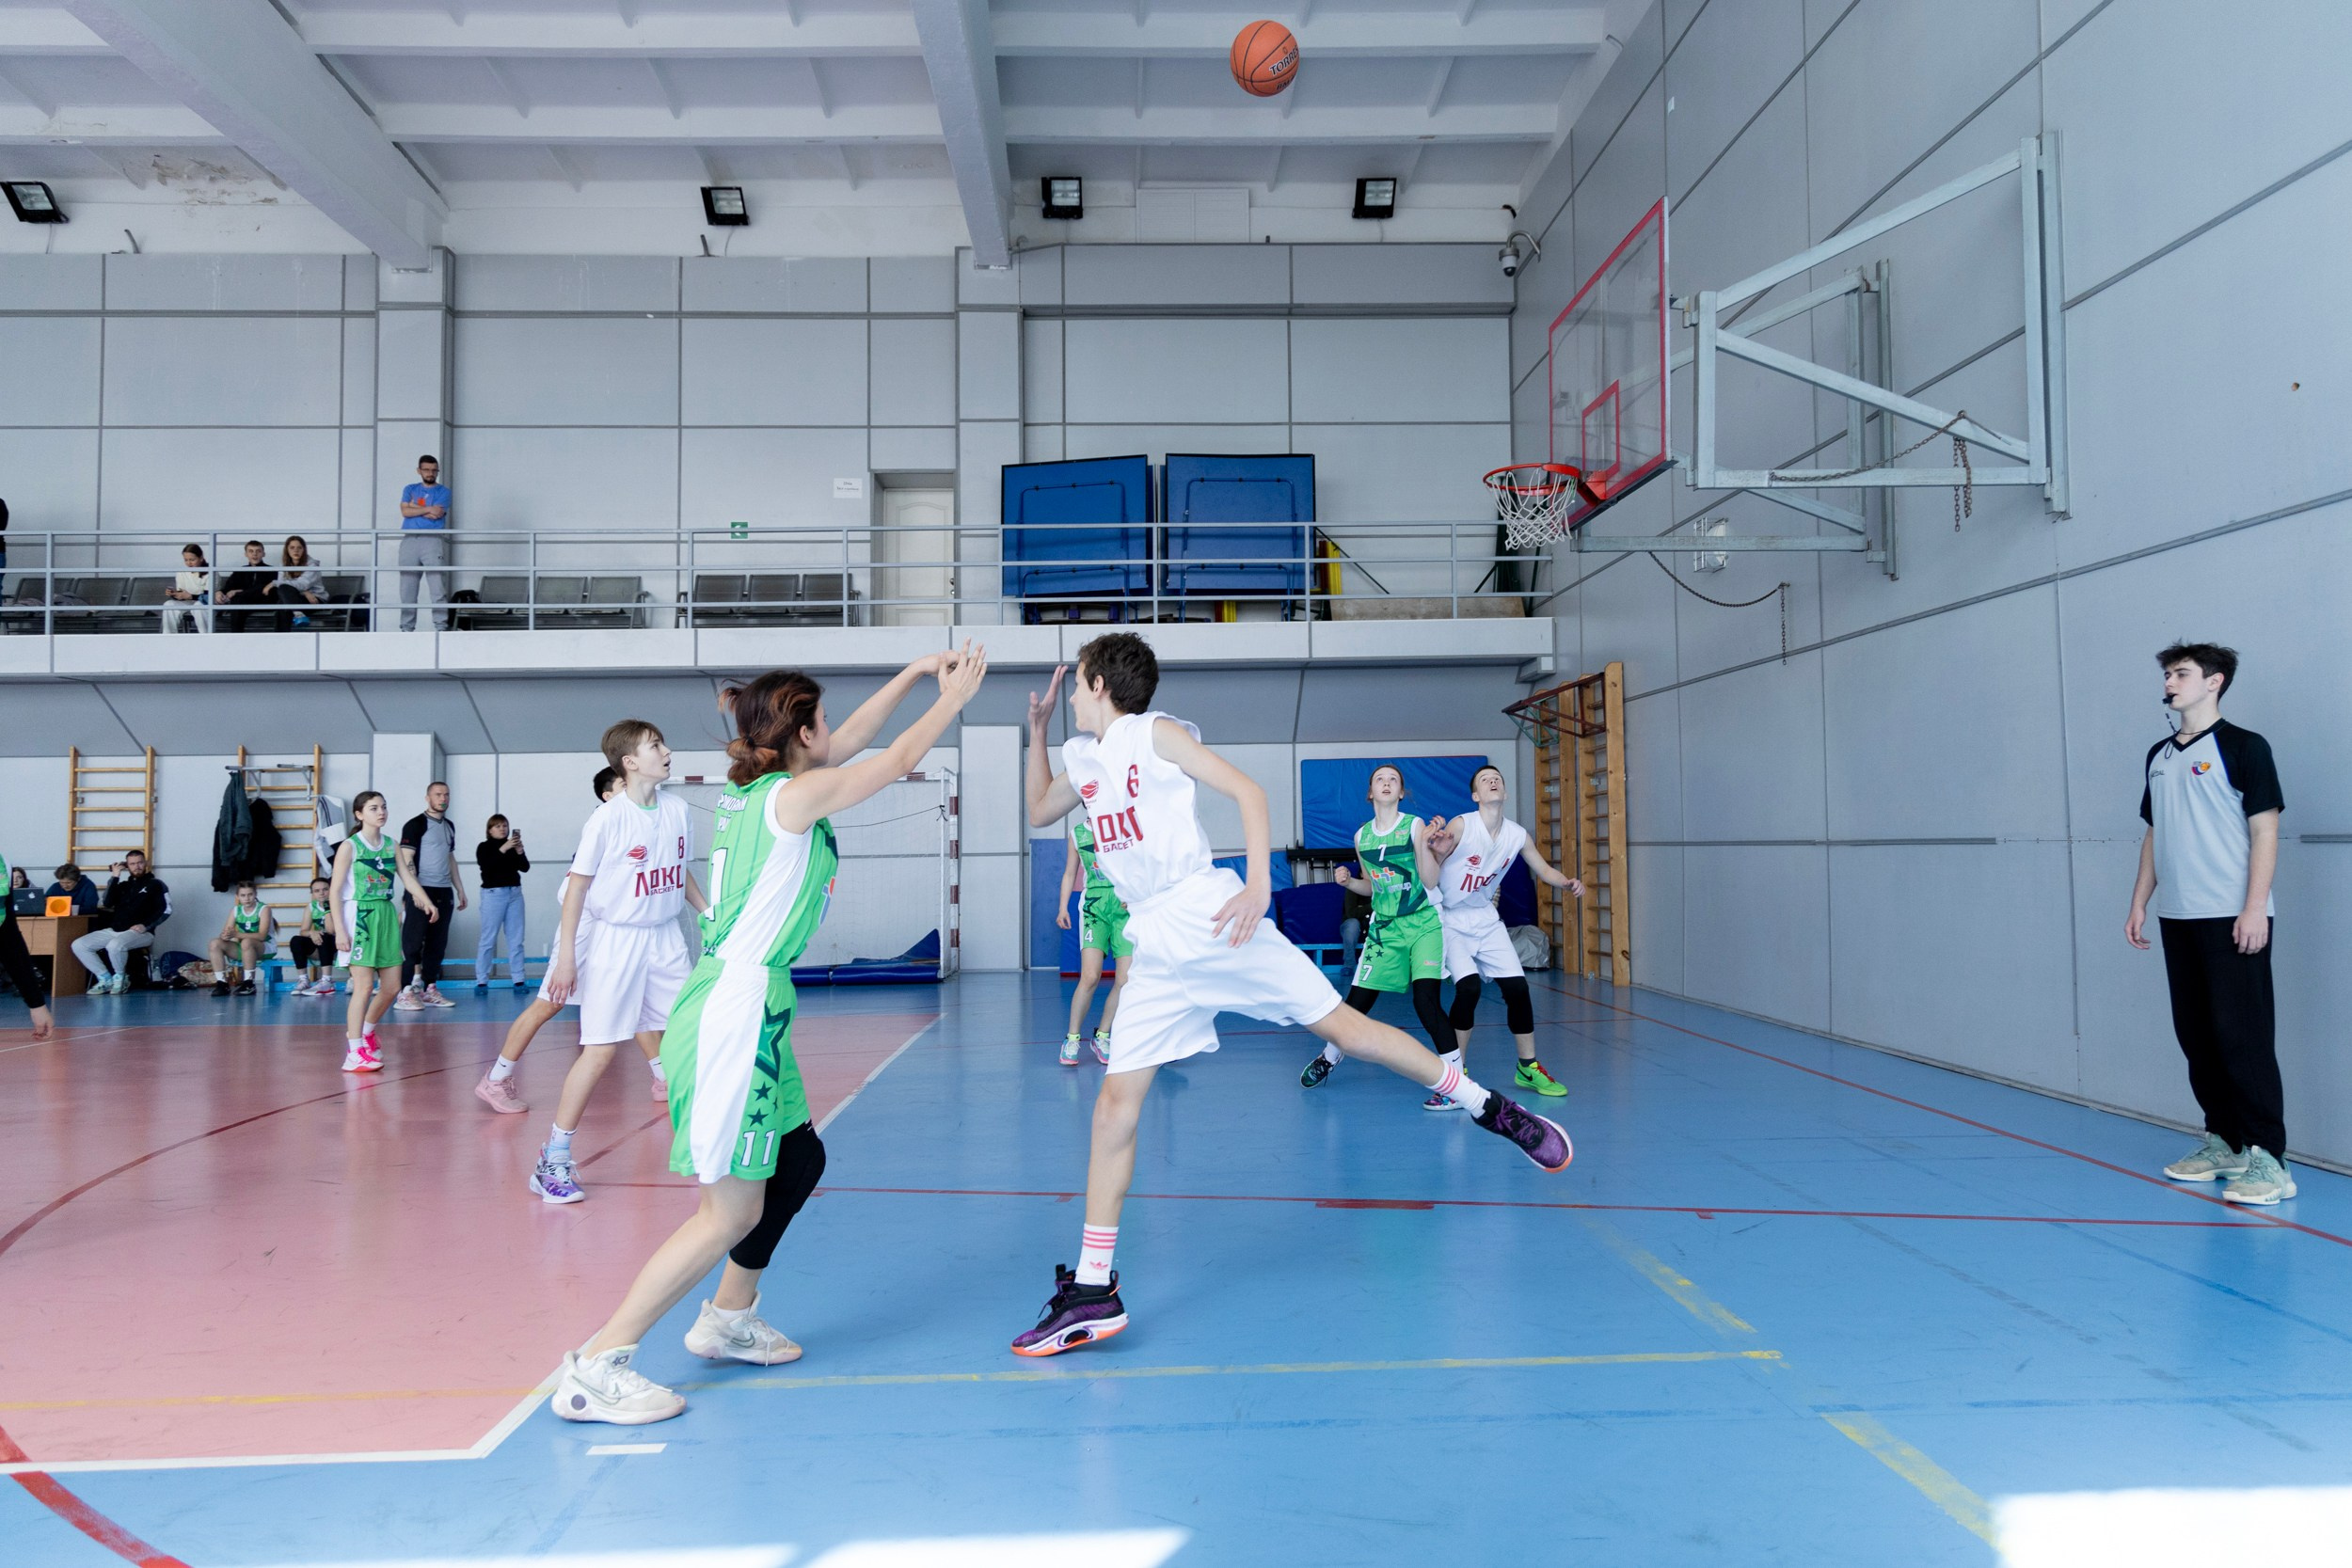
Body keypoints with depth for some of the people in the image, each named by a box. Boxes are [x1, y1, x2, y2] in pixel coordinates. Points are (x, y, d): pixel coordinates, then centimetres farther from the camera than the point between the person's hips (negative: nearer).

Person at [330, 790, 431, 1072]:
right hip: (359, 916, -6)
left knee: (391, 986, 8)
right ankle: (354, 1054, -2)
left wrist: (426, 901, -15)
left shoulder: (392, 846, 10)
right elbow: (335, 890, -8)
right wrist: (340, 930, -15)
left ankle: (366, 1030, 34)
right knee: (364, 986, -9)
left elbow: (409, 878, 3)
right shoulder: (349, 847, -6)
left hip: (386, 916, 6)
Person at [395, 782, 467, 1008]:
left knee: (437, 944, 8)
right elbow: (406, 861, -11)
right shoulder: (415, 825, -6)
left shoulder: (449, 826, 16)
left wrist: (460, 889, 21)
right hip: (422, 892, -7)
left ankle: (430, 990, 14)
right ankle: (405, 993, -5)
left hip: (444, 893, 7)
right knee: (413, 943, -6)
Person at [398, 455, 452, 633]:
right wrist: (428, 509, -5)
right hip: (409, 540, 3)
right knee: (407, 587, 2)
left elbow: (436, 514, -7)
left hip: (433, 540, -3)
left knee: (438, 587, -10)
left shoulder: (443, 491, 8)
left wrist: (414, 507, 3)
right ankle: (407, 627, 6)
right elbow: (405, 511, 1)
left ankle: (441, 626, -11)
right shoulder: (410, 489, 18)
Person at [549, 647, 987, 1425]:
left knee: (799, 1160, 20)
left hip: (745, 1008, 10)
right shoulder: (799, 793, -11)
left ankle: (728, 1319, 35)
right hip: (734, 1012, -10)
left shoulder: (752, 791, 12)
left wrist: (914, 672, 28)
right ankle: (594, 1369, -1)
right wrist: (953, 697, 16)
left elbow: (847, 743, 24)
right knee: (731, 1211, -6)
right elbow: (900, 758, 1)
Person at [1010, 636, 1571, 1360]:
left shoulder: (1155, 732, -2)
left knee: (1343, 1025, -6)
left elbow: (1247, 790, -8)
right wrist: (1035, 731, 24)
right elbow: (1038, 813, 35)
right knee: (1116, 1101, -1)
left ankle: (1493, 1109, 13)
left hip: (1210, 917, -6)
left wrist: (1258, 882, -21)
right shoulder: (1080, 759, 17)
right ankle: (1092, 1292, 4)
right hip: (1155, 948, 6)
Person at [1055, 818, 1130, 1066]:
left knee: (1125, 981, -5)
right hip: (1093, 908, -1)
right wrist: (1063, 907, 4)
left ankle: (1101, 1036, 13)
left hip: (1126, 908, 1)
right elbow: (1070, 874, 16)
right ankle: (1072, 1038, -2)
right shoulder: (1077, 832, 10)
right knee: (1090, 977, -17)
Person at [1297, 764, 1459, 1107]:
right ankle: (1328, 1058, 33)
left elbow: (1430, 880, -14)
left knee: (1425, 1001, -18)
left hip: (1423, 923, -4)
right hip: (1384, 927, 4)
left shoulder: (1414, 826, -8)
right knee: (1357, 1001, 7)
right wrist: (1347, 881, -3)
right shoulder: (1362, 836, 6)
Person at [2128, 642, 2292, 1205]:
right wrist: (2140, 903, 14)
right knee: (2196, 1036, 9)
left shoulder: (2243, 747, -4)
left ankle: (2267, 1158, -3)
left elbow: (2264, 830, -9)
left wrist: (2254, 908, -16)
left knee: (2243, 1036, -7)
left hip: (2232, 919, -7)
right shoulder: (2159, 756, 15)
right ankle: (2223, 1142, 20)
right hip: (2177, 919, 7)